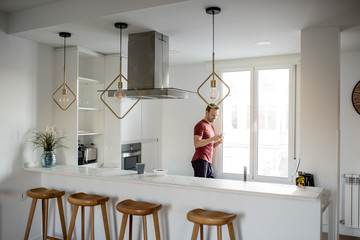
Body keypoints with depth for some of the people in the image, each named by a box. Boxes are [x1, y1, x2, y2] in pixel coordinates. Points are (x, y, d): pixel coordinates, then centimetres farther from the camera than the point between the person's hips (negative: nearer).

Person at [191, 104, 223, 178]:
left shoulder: (211, 126, 22)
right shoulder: (201, 125, -6)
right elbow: (197, 144, -17)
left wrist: (219, 141, 4)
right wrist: (212, 139, -22)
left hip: (209, 162, 9)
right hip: (200, 160, -9)